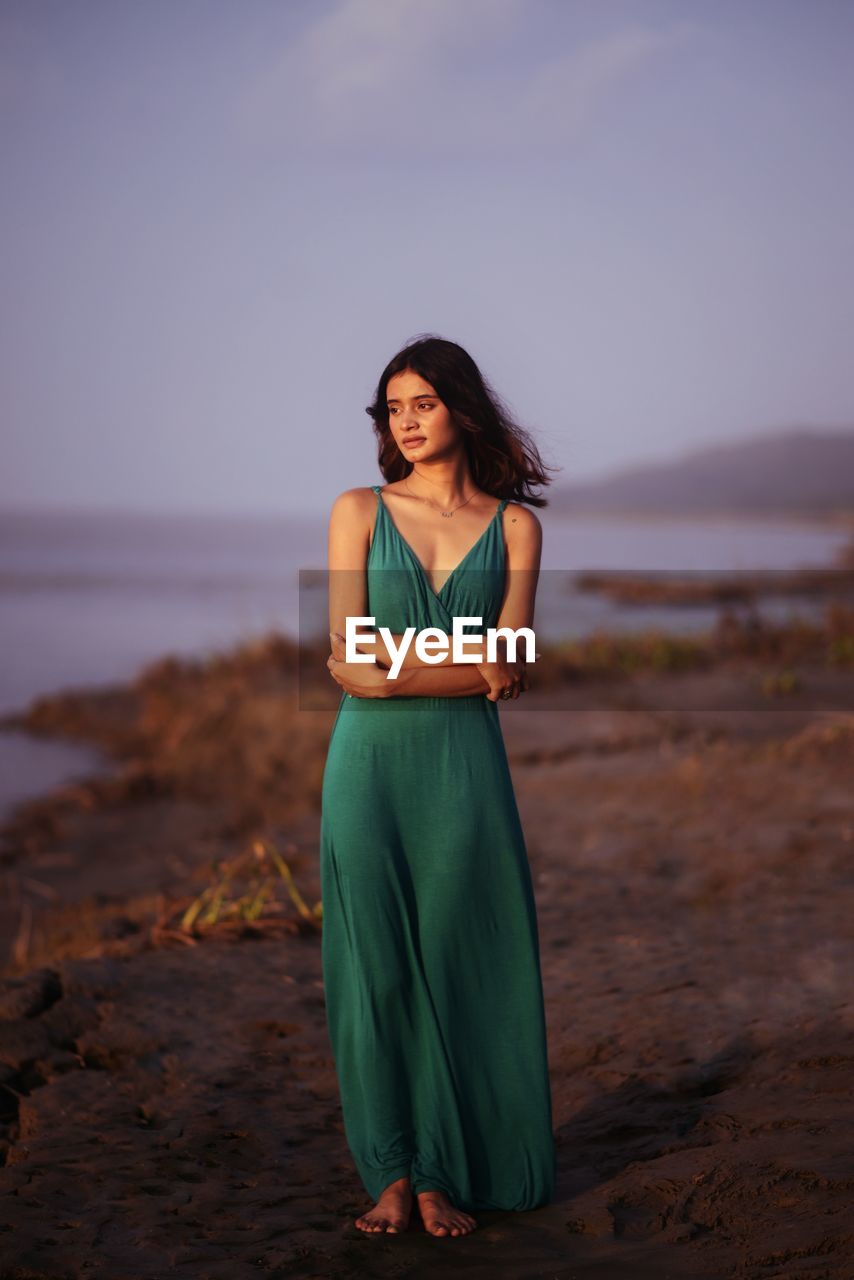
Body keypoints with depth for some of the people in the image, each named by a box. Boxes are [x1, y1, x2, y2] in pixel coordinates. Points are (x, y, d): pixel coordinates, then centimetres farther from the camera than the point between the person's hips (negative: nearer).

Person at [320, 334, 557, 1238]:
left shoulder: (514, 527, 6)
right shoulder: (359, 511, 5)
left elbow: (508, 674, -3)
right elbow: (348, 662, -4)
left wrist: (397, 665, -11)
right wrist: (471, 666, -9)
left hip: (464, 765, 0)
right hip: (369, 763, 0)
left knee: (458, 966, 2)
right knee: (375, 963, 0)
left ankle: (445, 1173, 13)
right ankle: (389, 1172, 11)